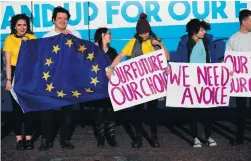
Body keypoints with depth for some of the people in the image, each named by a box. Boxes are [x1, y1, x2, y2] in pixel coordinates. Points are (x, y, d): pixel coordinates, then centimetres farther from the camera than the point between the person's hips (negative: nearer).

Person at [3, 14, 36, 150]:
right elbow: (7, 61, -2)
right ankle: (19, 139, 9)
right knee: (17, 107, 2)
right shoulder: (9, 39, 0)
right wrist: (8, 79, -8)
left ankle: (28, 138, 10)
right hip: (15, 74, -1)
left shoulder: (32, 37, 5)